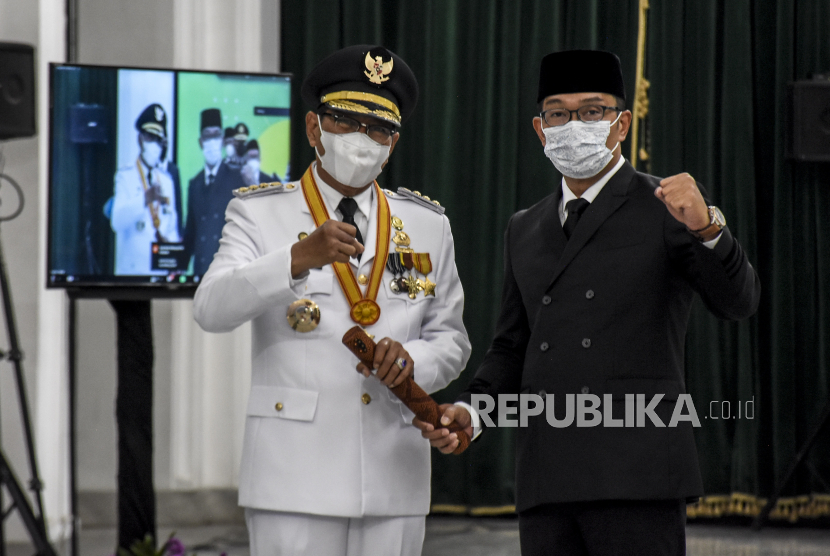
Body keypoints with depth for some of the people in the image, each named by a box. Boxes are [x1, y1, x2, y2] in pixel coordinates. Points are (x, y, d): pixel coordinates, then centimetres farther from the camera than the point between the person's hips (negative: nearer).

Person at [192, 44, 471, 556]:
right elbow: (214, 309, -15)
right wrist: (299, 258, -30)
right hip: (296, 475, -3)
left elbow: (451, 340, 14)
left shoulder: (426, 225, 12)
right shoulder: (259, 214, 1)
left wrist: (411, 359, -10)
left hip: (393, 477, 3)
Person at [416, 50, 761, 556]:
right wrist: (471, 410, 5)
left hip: (636, 476, -5)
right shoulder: (526, 230, 20)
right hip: (547, 477, 5)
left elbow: (738, 300, -10)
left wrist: (705, 227, -29)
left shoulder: (668, 207, 3)